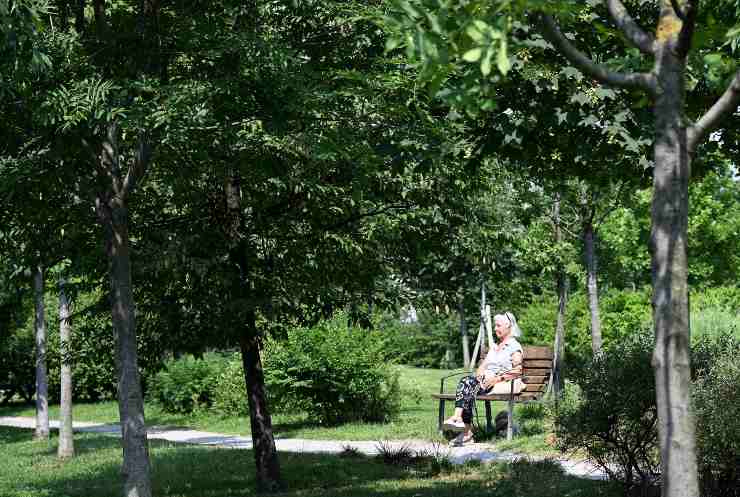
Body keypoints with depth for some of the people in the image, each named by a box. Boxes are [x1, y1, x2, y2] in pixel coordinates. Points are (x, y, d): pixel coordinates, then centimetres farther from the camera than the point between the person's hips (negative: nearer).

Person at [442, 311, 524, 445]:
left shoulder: (514, 346, 3)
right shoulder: (494, 347, 29)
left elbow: (517, 371, -8)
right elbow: (483, 365, 22)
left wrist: (498, 378, -16)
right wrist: (479, 374, 0)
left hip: (504, 383, -7)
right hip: (486, 380, 7)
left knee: (471, 387, -30)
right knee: (465, 381, -25)